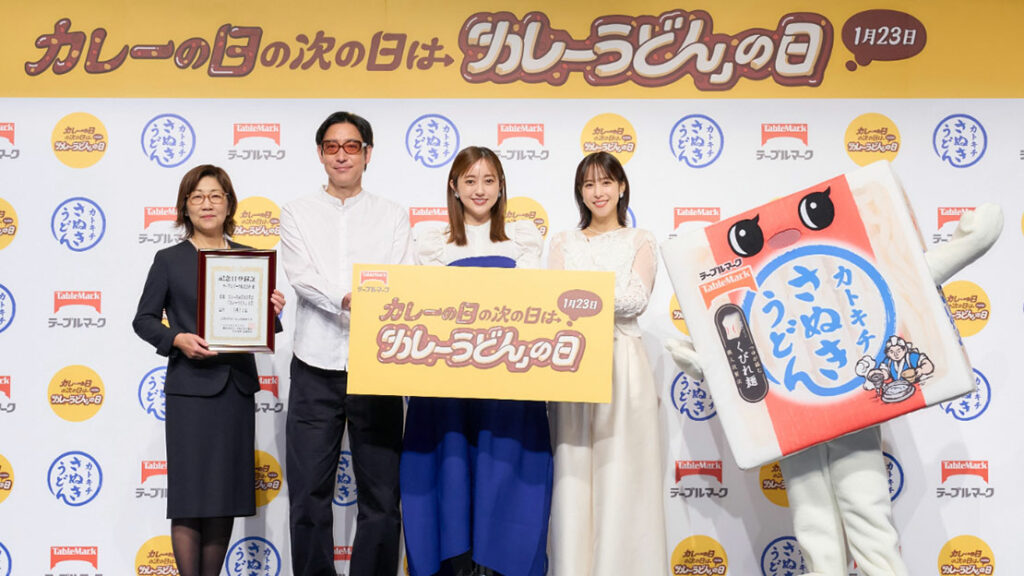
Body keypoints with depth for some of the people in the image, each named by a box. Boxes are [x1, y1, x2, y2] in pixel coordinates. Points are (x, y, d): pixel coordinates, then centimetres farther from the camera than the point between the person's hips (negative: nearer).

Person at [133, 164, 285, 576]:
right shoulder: (169, 260, 2)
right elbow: (144, 320, 4)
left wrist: (273, 310, -6)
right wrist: (177, 339, -14)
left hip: (237, 387, 4)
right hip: (191, 388, -3)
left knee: (226, 495, 8)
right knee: (189, 496, -3)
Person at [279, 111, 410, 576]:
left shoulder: (393, 216, 11)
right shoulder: (297, 214, 9)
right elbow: (302, 275, -8)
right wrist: (347, 298, -27)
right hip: (316, 367, 0)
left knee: (381, 496, 3)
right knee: (309, 494, 4)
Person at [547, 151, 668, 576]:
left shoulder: (640, 241, 11)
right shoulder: (564, 242, 16)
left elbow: (636, 300, -4)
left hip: (622, 362, -2)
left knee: (621, 472, -5)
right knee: (574, 472, -2)